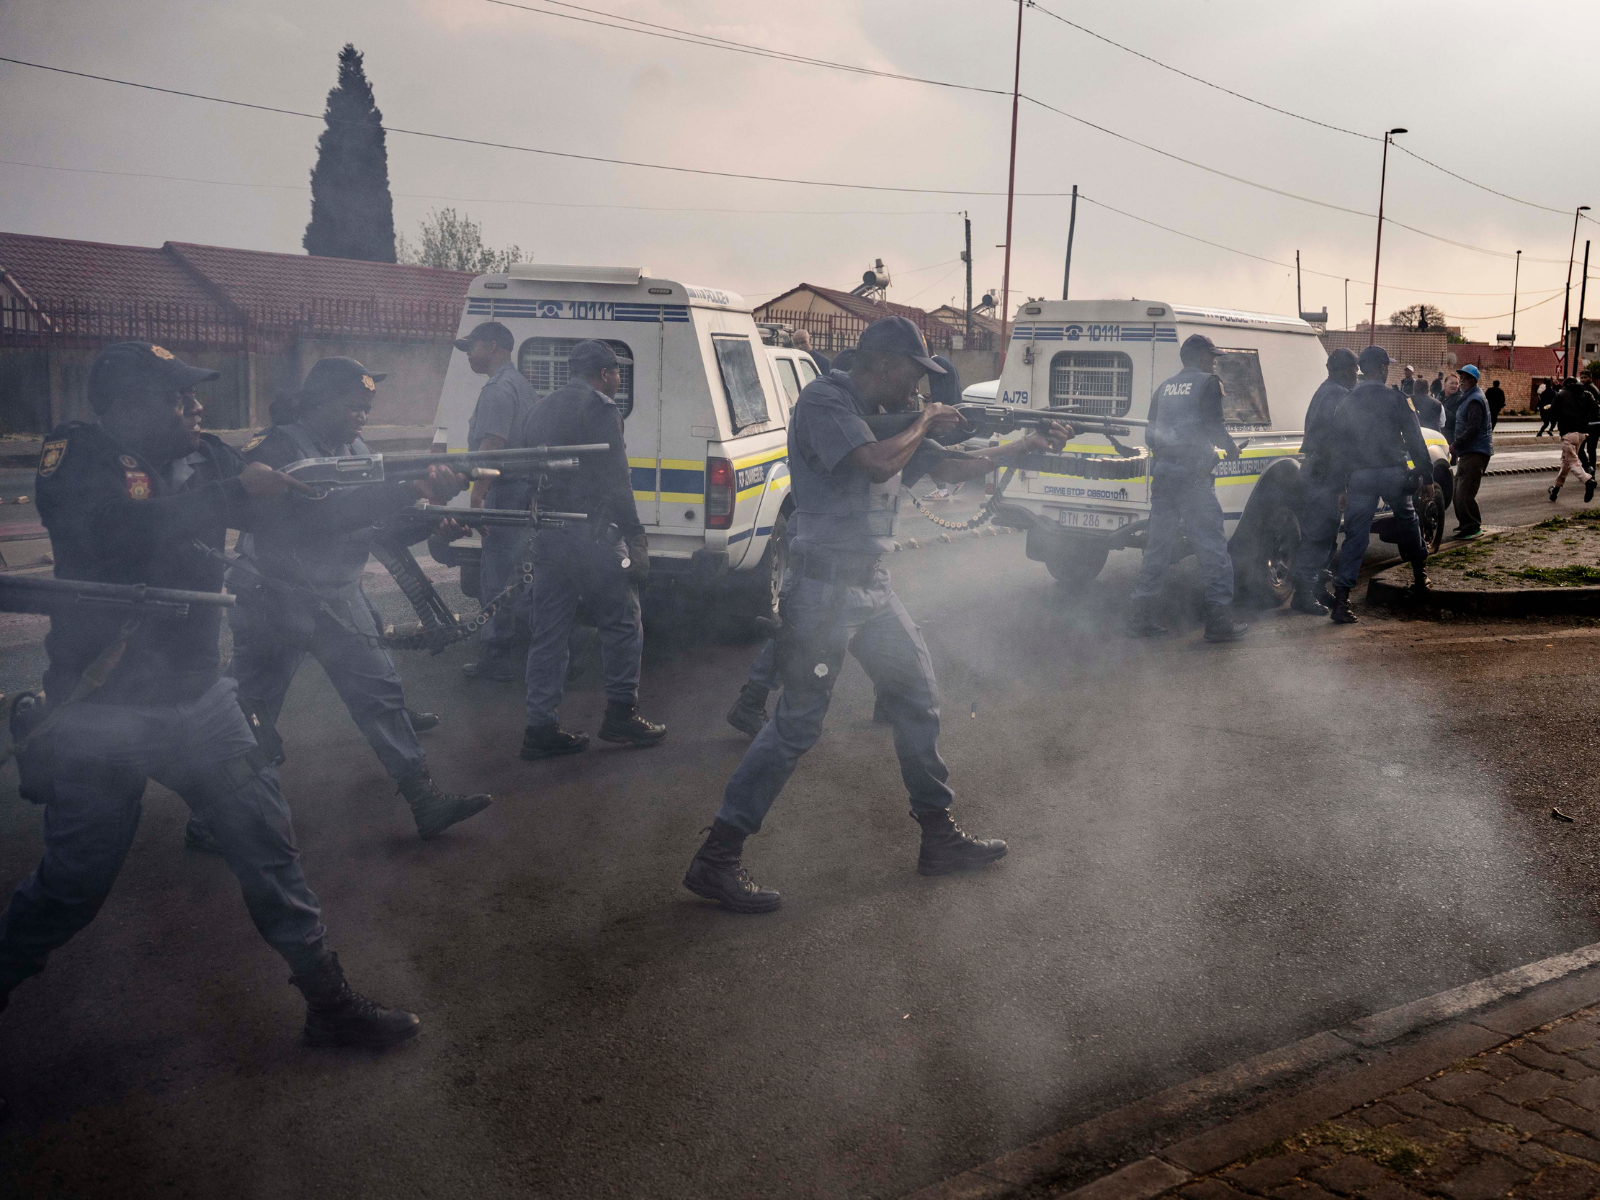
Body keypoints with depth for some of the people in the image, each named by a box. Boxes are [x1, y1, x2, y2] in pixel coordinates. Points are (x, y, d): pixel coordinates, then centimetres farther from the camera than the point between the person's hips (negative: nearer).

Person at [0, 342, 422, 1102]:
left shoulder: (204, 458, 2)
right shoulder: (75, 458, -11)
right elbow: (115, 532, -31)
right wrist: (233, 495, -28)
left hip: (197, 700, 5)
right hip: (99, 715, -4)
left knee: (267, 843, 5)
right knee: (71, 885, 5)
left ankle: (329, 1005, 16)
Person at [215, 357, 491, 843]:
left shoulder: (354, 450, 8)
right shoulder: (278, 450, -16)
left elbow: (378, 526, 8)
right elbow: (327, 514, -31)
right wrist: (415, 489, -36)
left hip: (340, 599, 7)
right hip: (276, 602, -7)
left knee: (380, 693, 5)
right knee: (250, 712, 2)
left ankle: (427, 802, 10)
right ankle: (209, 820, 18)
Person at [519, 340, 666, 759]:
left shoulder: (542, 409, 17)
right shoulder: (600, 408, -10)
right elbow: (615, 483, -16)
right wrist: (636, 539, -13)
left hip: (546, 537, 8)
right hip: (591, 538, -8)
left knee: (547, 634, 11)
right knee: (622, 625, 5)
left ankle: (540, 727, 12)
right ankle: (621, 715, 10)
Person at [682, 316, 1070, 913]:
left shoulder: (888, 420, 15)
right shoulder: (824, 400, -11)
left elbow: (953, 467, 21)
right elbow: (877, 463, -25)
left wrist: (1028, 443, 17)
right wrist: (926, 421, -8)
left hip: (873, 588, 9)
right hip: (824, 588, -9)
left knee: (919, 703, 14)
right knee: (797, 725, -8)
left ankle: (939, 838, 28)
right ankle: (715, 859, 0)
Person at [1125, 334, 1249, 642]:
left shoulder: (1165, 387, 16)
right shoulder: (1208, 383, -3)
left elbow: (1150, 436, 16)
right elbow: (1213, 427, -13)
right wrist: (1231, 448, 5)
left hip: (1163, 474, 7)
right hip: (1193, 476, -7)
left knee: (1158, 546, 11)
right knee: (1212, 547, -1)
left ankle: (1141, 617, 12)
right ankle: (1219, 621, -2)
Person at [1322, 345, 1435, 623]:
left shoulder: (1346, 404, 7)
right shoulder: (1395, 400, -2)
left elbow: (1338, 448, 8)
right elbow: (1415, 441, -2)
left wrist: (1340, 488, 12)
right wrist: (1427, 478, 4)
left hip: (1359, 477, 2)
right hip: (1393, 474, -2)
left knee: (1355, 537, 1)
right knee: (1407, 519, 24)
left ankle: (1340, 600, -8)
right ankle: (1420, 576, 34)